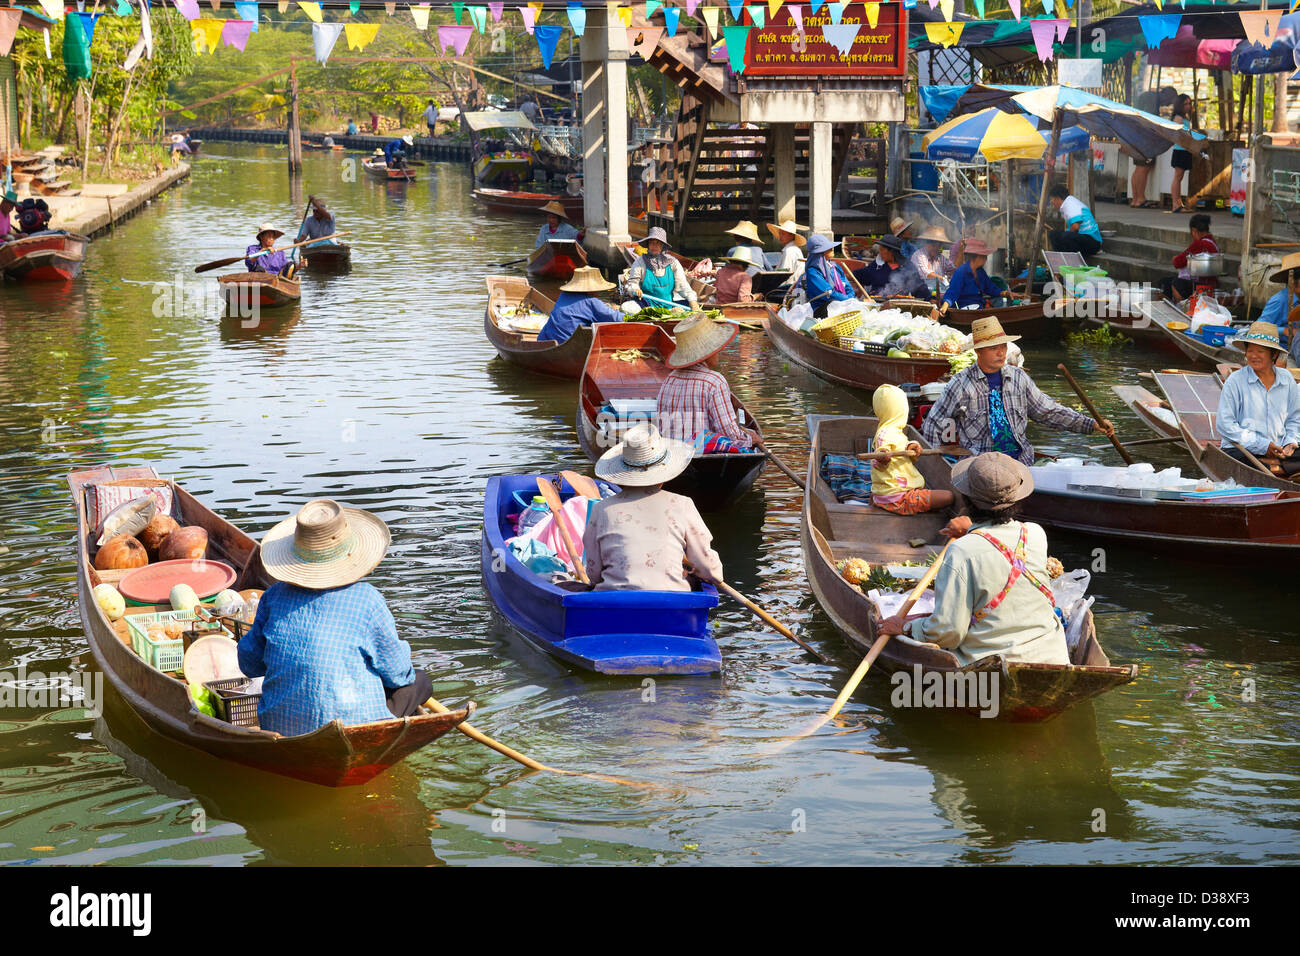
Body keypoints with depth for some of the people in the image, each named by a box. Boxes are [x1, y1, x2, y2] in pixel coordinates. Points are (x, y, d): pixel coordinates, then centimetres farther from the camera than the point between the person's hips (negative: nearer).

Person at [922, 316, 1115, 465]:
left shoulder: (1019, 378, 12)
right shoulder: (961, 384, -1)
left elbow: (1048, 411, 19)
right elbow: (933, 425, 5)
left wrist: (1092, 425, 12)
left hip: (1021, 459, 4)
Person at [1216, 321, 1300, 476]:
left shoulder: (1287, 380, 11)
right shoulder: (1235, 381, -2)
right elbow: (1224, 424, -7)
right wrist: (1262, 445, -13)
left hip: (1278, 450, 4)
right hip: (1240, 449, -4)